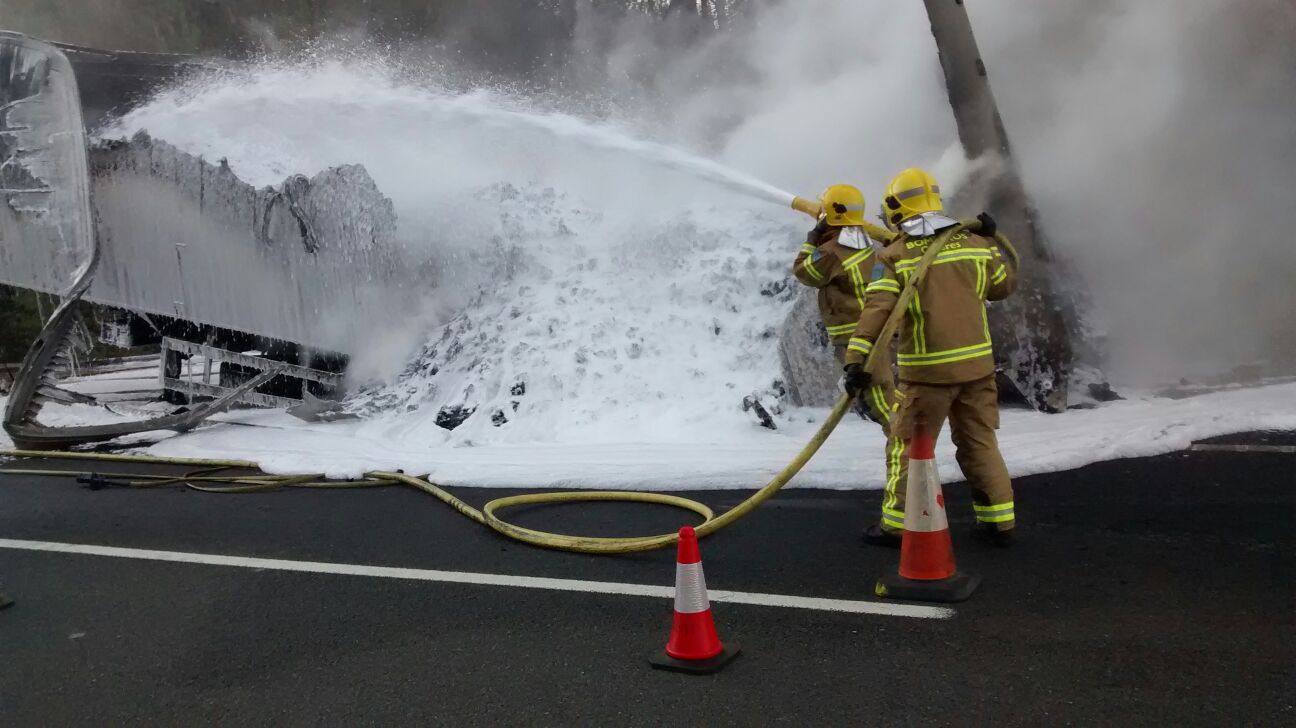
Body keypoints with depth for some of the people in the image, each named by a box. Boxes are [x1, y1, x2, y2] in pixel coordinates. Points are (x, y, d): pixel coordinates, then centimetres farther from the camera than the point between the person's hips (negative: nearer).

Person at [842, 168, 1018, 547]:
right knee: (980, 442, 17)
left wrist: (856, 359, -25)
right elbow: (1004, 285, 18)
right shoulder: (974, 243, 3)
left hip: (927, 371, -4)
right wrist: (990, 241, 28)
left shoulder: (895, 255, -8)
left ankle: (900, 522, 16)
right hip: (977, 364, 4)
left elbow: (877, 308, -20)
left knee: (911, 445, 9)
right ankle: (999, 520, 23)